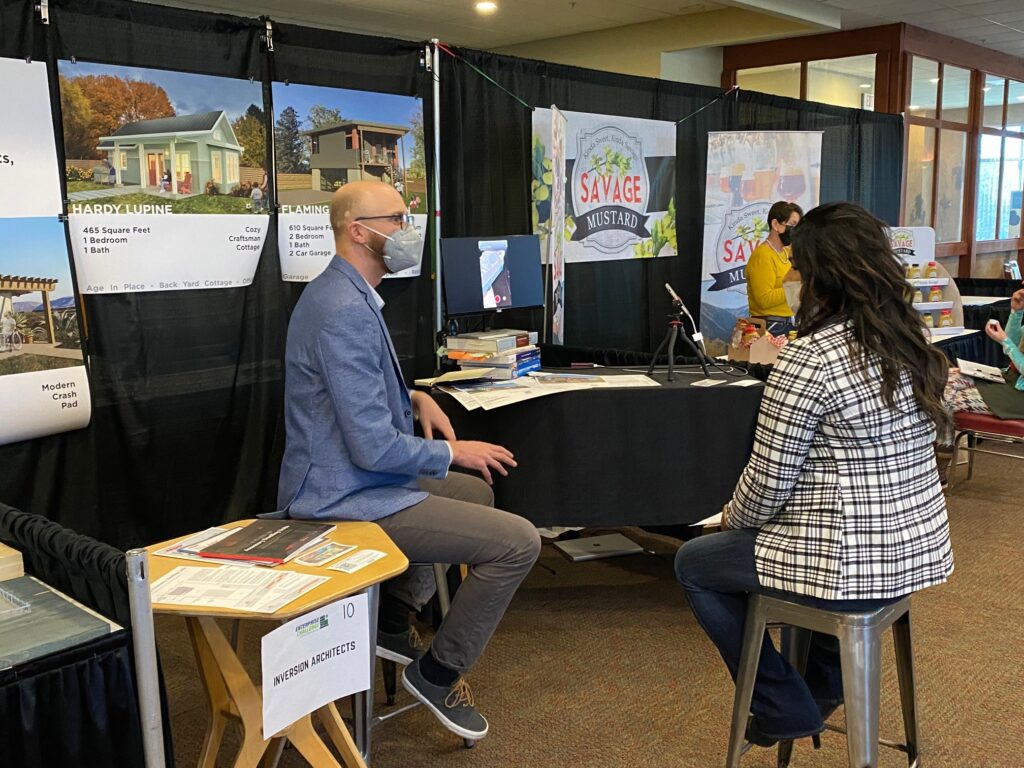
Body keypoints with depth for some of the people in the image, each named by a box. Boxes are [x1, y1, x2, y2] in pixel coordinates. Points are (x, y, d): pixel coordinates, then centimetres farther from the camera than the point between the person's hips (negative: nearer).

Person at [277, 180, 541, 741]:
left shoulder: (340, 293, 9)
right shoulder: (346, 313, -25)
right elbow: (376, 447, -27)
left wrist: (413, 397, 6)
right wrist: (451, 451, -11)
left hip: (348, 480, 11)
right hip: (346, 499, -11)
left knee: (475, 492, 30)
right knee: (518, 542, -13)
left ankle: (391, 625, 30)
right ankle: (438, 672, 7)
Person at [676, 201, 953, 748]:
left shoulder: (808, 358, -22)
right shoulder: (913, 344, 3)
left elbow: (768, 484, -17)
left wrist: (731, 520, 3)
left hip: (853, 564, -8)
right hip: (920, 549, 8)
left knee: (694, 563, 13)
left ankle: (784, 709, 20)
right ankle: (826, 682, 40)